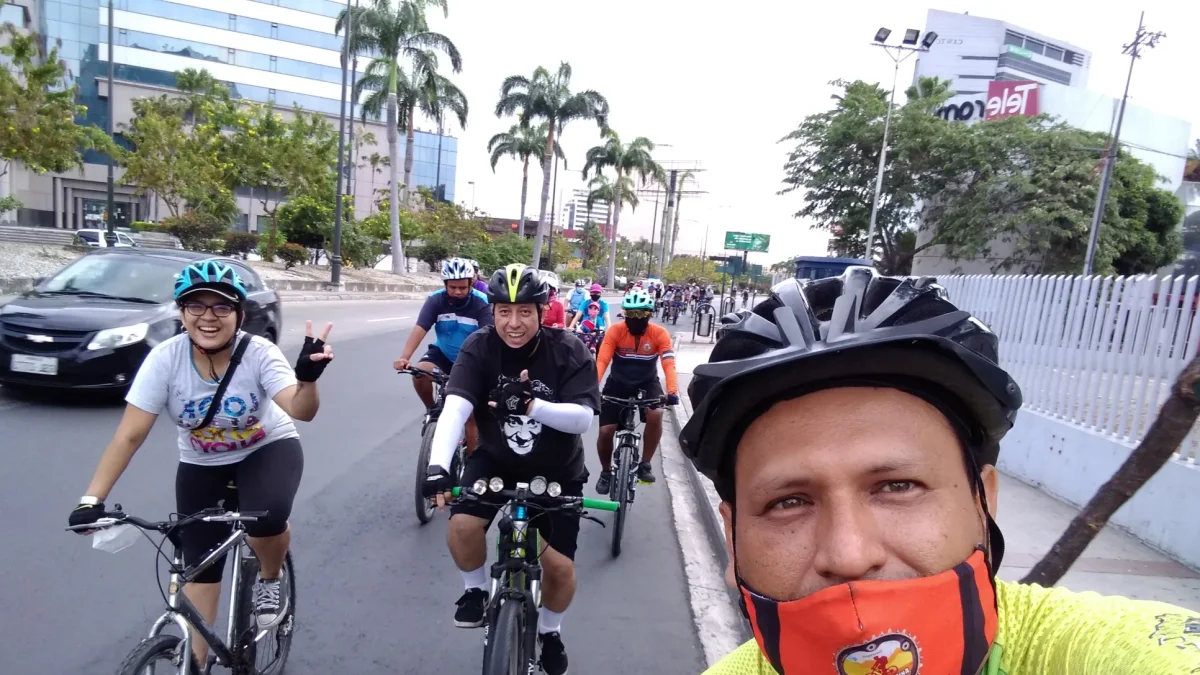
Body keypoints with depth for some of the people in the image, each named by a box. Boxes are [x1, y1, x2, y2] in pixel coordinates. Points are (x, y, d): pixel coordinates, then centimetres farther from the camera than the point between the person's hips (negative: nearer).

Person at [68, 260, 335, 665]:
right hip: (202, 464, 3)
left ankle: (270, 578, 3)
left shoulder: (258, 353, -24)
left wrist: (308, 377, -59)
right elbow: (130, 435, -19)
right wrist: (92, 500, -25)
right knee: (199, 564, 3)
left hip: (268, 449, -2)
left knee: (267, 519, -31)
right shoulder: (165, 358, -20)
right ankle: (194, 661, 23)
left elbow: (302, 410, -38)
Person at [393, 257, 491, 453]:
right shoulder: (435, 299, -18)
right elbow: (419, 329, -27)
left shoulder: (481, 303, -23)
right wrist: (404, 357, -42)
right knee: (420, 374, -29)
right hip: (442, 352, 2)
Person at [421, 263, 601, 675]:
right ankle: (476, 590, 10)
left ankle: (549, 632, 32)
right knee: (463, 525, -24)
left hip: (556, 470, 0)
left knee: (560, 566, -1)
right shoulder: (479, 348, -18)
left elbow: (583, 418, -29)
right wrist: (437, 465, -46)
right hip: (495, 459, 1)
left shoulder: (569, 352, -21)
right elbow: (455, 408, -30)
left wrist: (531, 404, -45)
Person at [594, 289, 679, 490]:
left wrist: (672, 392, -45)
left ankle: (645, 464, -9)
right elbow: (601, 361, -27)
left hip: (647, 383, 0)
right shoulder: (615, 331, -19)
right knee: (605, 431, -8)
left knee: (655, 415, -30)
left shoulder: (659, 333, -18)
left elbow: (669, 364, -28)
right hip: (618, 384, 0)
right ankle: (606, 472, 21)